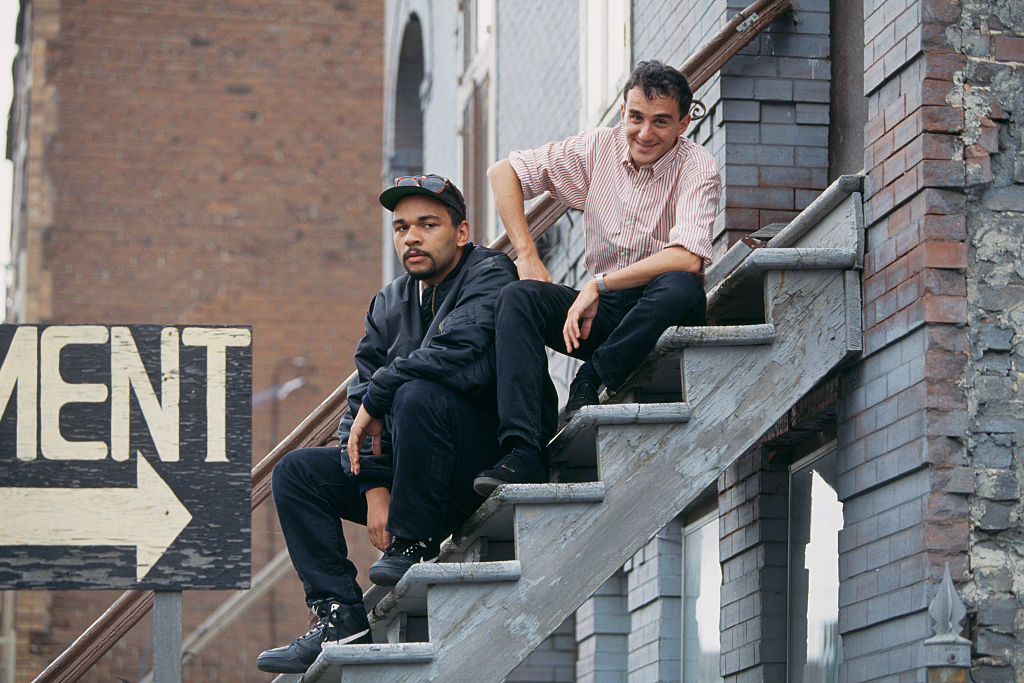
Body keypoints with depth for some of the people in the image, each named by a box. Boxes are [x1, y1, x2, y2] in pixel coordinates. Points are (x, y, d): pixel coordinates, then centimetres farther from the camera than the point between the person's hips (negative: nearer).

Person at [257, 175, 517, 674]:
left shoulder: (488, 277, -9)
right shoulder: (389, 305, 13)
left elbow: (457, 350, -29)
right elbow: (360, 400, 7)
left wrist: (376, 399, -17)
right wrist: (373, 487, -9)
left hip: (486, 457, -8)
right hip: (406, 464, 8)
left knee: (418, 395, -34)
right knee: (296, 473, 2)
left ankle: (414, 544, -19)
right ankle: (340, 616, -10)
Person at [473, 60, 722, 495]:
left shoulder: (698, 169, -12)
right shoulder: (598, 148, 1)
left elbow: (688, 259, -27)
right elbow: (504, 172, 6)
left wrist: (599, 284, -25)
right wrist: (527, 256, -4)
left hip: (661, 313, -4)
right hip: (604, 312, 4)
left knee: (681, 288, -38)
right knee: (518, 297, -22)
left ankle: (592, 382, -23)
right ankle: (525, 454, -34)